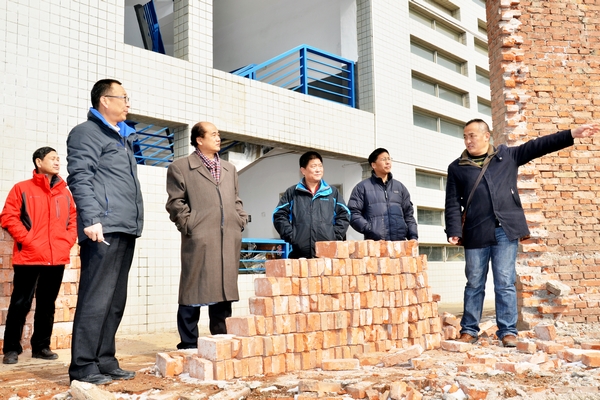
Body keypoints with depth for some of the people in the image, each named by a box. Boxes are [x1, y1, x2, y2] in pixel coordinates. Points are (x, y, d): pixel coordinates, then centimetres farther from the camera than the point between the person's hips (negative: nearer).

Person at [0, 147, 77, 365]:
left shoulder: (65, 193, 14)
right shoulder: (22, 188, 2)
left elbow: (74, 219, 16)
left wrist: (68, 241, 1)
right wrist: (27, 240, -11)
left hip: (57, 258, 4)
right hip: (29, 257, -4)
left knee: (47, 305, 11)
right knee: (20, 304, 0)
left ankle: (41, 346, 20)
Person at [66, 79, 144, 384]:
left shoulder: (123, 137, 25)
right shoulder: (86, 133, 0)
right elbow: (80, 178, -11)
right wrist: (91, 219, -21)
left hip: (125, 230, 9)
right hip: (104, 229, -9)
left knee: (115, 301, 10)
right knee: (96, 299, -8)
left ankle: (105, 361, 17)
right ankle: (83, 366, -1)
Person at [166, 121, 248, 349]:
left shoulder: (230, 169, 23)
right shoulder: (180, 167, 6)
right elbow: (175, 202, 0)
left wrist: (241, 221, 9)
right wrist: (188, 225, -8)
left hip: (229, 241, 5)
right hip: (199, 240, -5)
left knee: (224, 292, 8)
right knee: (194, 293, -1)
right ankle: (188, 345, 8)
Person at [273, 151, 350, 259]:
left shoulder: (332, 192, 16)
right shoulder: (292, 193, 12)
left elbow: (344, 215, 13)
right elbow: (279, 216, 7)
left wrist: (335, 237, 1)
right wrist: (292, 237, -4)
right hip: (300, 253, -1)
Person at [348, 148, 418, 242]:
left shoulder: (400, 187, 22)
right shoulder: (362, 187, 9)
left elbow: (408, 214, 21)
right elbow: (353, 213, 1)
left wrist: (413, 236, 6)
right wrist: (370, 229, -13)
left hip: (400, 242, 4)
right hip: (375, 243, -4)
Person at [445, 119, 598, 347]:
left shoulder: (507, 156, 12)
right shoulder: (457, 168, 8)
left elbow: (538, 146, 9)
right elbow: (453, 203, 3)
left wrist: (571, 134, 3)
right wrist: (454, 231, -7)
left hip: (506, 230, 0)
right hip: (476, 233, 0)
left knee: (505, 283, 1)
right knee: (474, 284, 6)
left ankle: (508, 331, 8)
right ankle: (469, 330, 17)